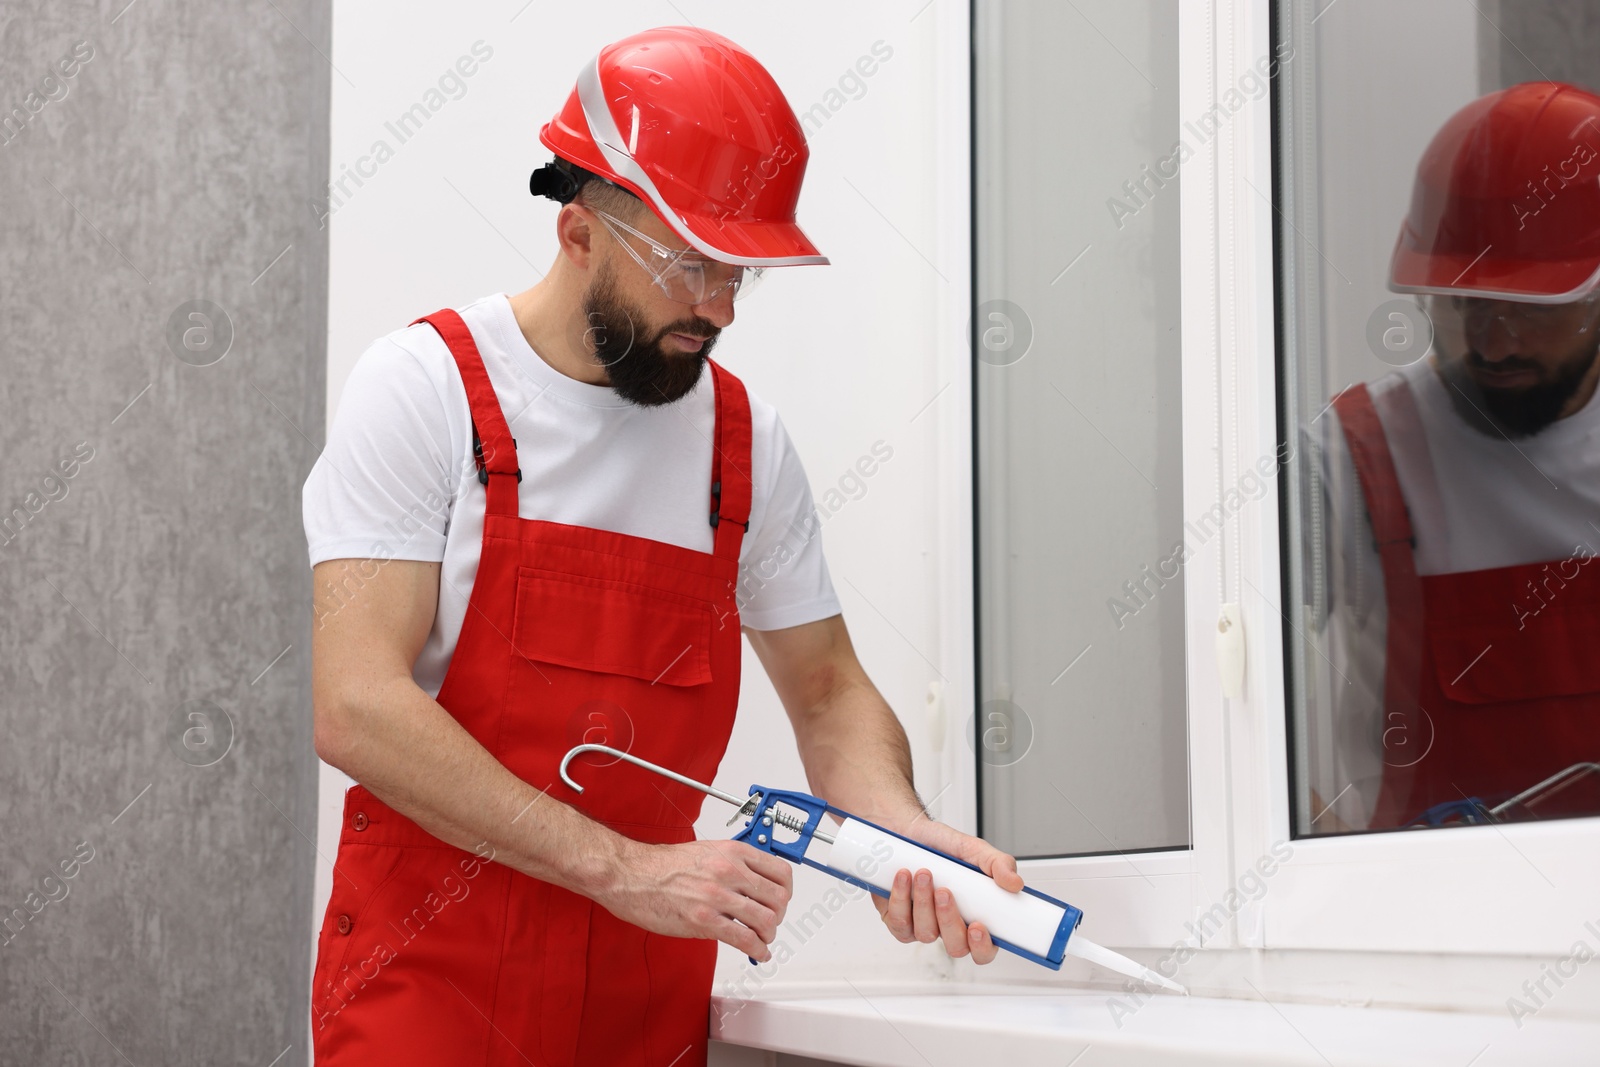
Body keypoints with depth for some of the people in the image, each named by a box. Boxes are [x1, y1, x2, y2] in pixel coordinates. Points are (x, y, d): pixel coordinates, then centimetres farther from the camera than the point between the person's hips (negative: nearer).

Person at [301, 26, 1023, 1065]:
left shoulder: (744, 435, 5)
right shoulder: (426, 385, -8)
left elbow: (829, 693, 13)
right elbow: (355, 706, -17)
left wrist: (904, 833, -9)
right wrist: (626, 869, -22)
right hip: (430, 979, -4)